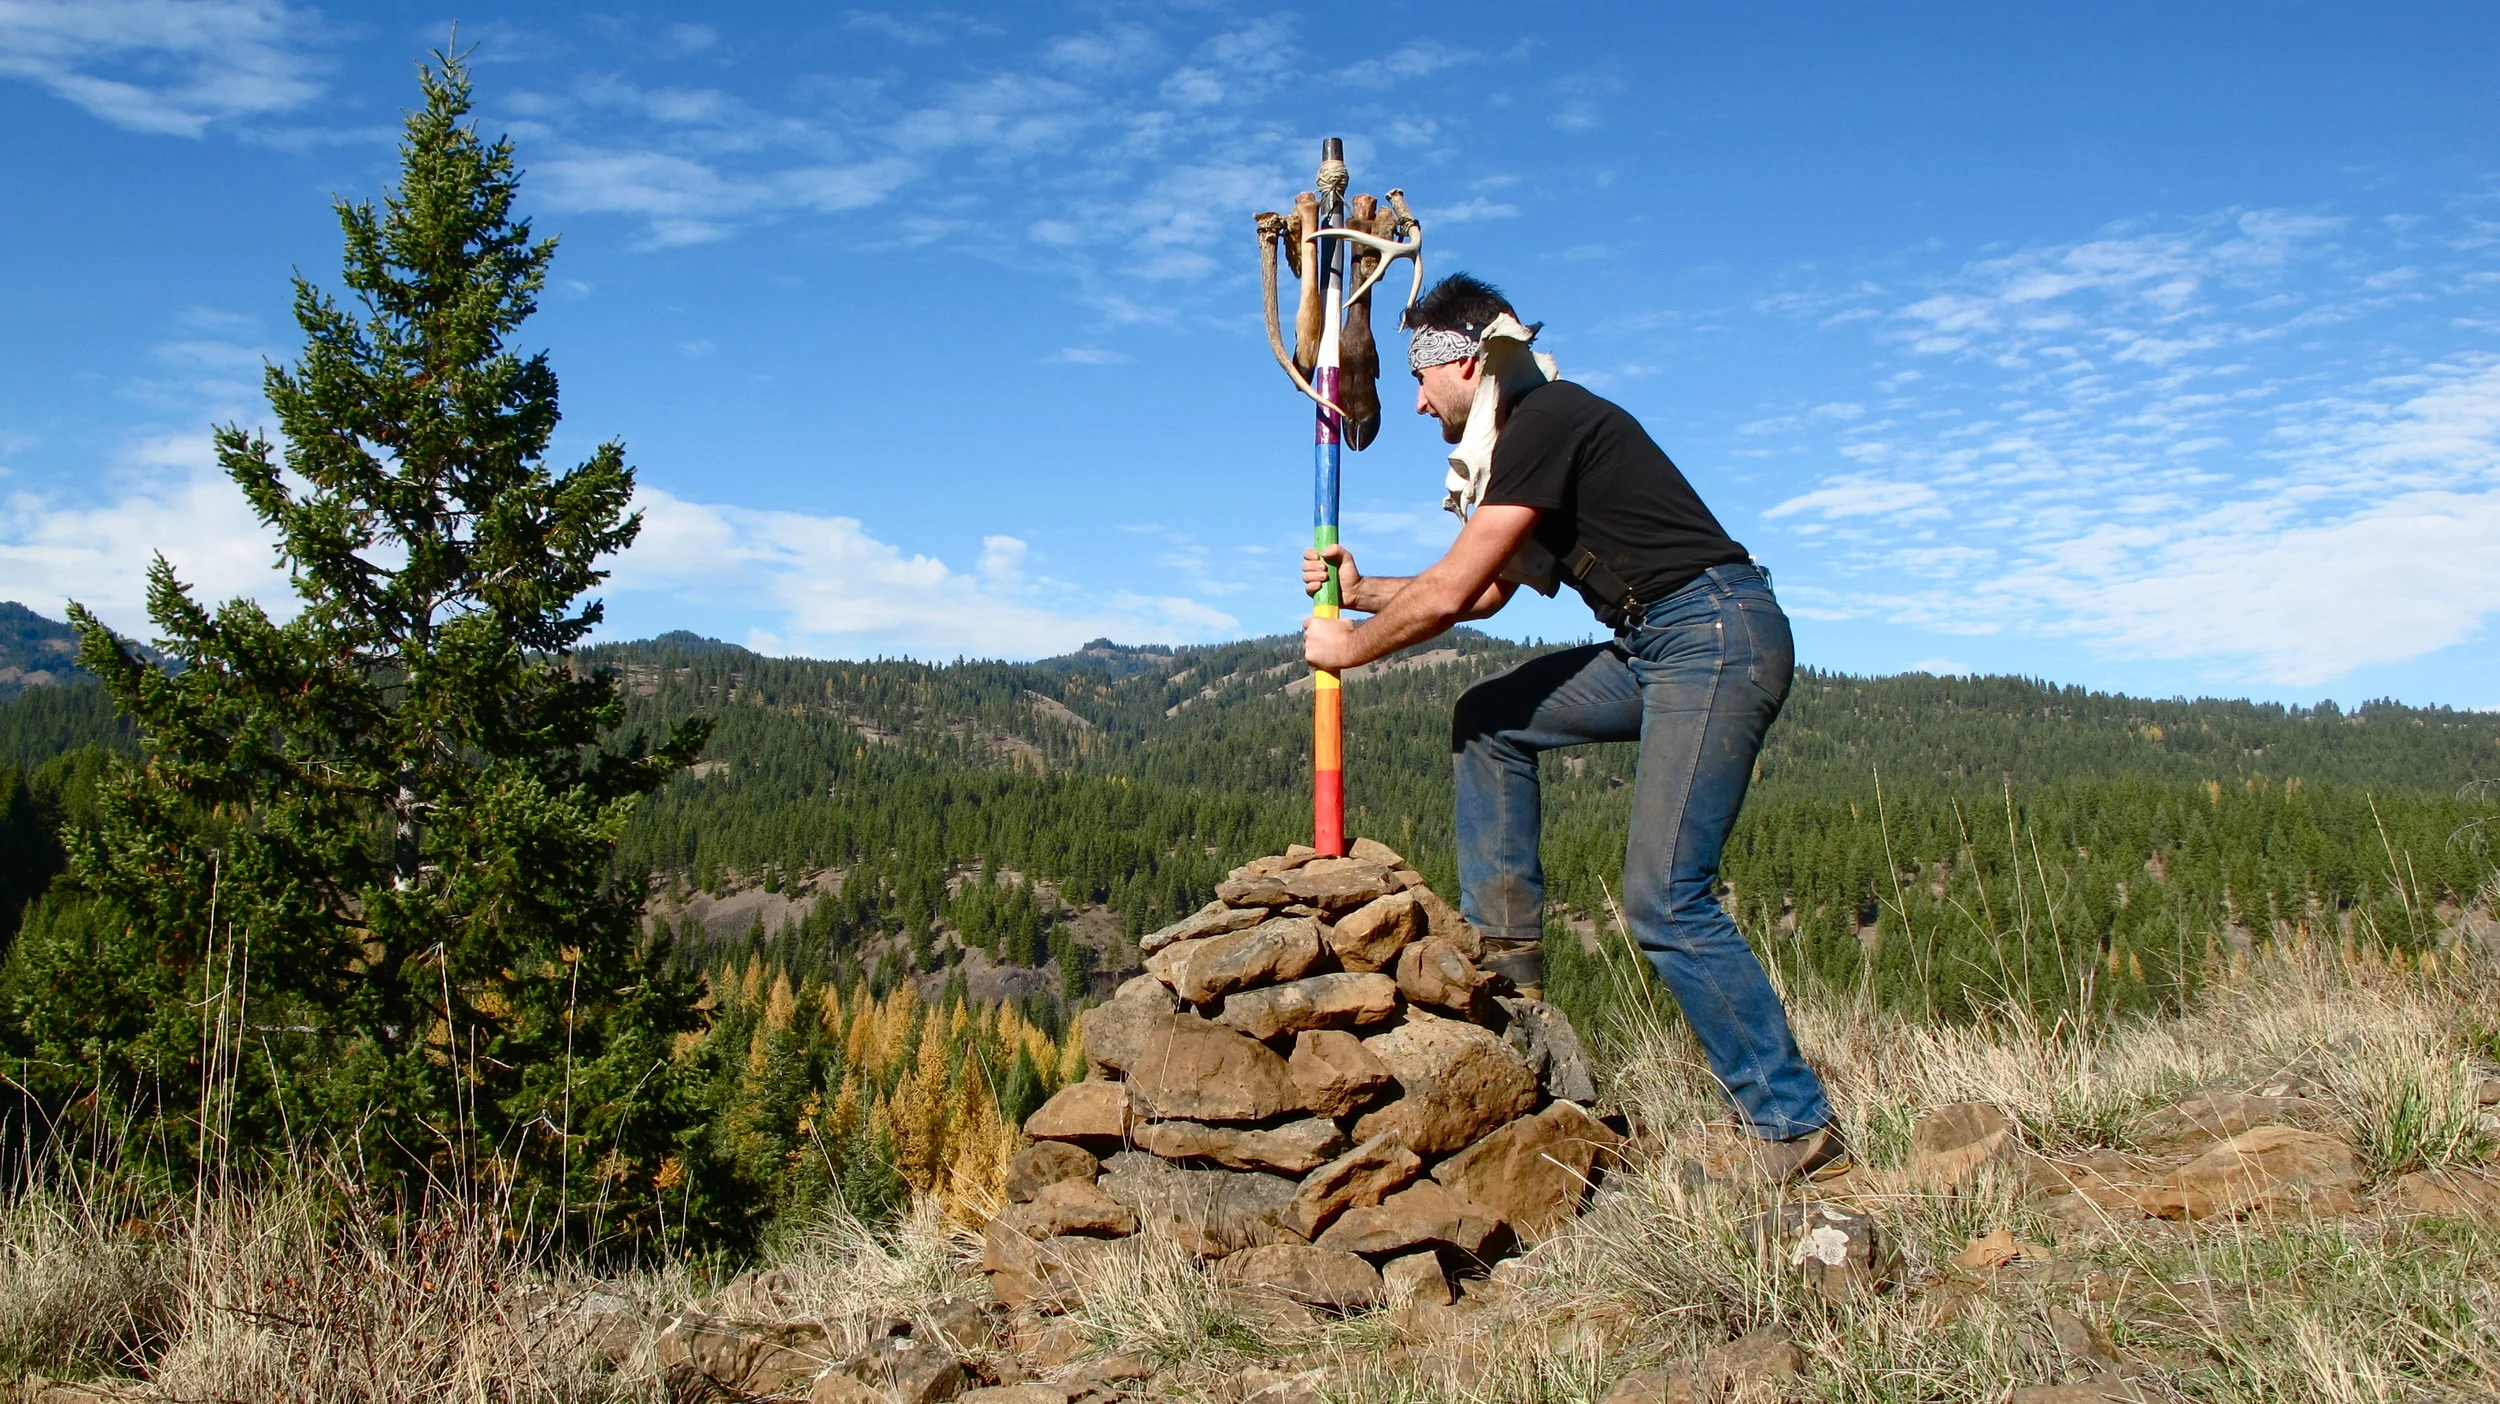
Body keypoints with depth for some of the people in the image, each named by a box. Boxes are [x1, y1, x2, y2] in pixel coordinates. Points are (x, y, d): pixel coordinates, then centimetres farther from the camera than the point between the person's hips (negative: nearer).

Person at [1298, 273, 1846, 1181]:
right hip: (1657, 650, 10)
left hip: (1716, 636, -10)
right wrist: (1362, 590, 23)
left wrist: (1352, 646, 3)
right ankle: (1506, 946, 11)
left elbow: (1448, 593, -13)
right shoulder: (1532, 432, 19)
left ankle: (1797, 1131, -7)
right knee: (1488, 721, 14)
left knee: (1666, 903, -13)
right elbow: (1485, 594, 28)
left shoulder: (1546, 421, -12)